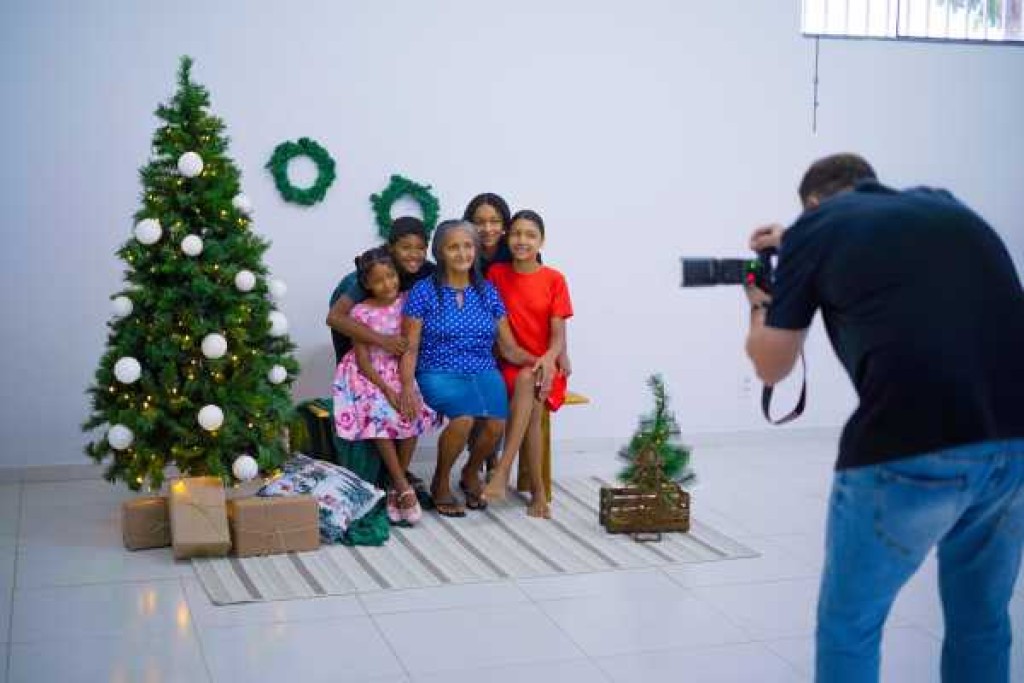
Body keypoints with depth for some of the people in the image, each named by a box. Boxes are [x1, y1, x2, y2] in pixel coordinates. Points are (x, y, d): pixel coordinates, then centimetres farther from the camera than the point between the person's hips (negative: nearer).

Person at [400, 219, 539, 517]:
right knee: (464, 417, -34)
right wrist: (407, 385, -17)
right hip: (439, 372, -3)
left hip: (484, 371, 3)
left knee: (496, 422, -28)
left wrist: (536, 361, -8)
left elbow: (509, 348, 11)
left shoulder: (488, 291, 11)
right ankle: (440, 482, -5)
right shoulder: (424, 291, 2)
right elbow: (410, 348, -1)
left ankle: (471, 474, 6)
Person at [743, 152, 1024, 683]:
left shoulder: (816, 227, 10)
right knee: (981, 620, 24)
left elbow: (772, 367, 20)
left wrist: (760, 306, 39)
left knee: (849, 627, 15)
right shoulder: (946, 206, 22)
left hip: (909, 448, -5)